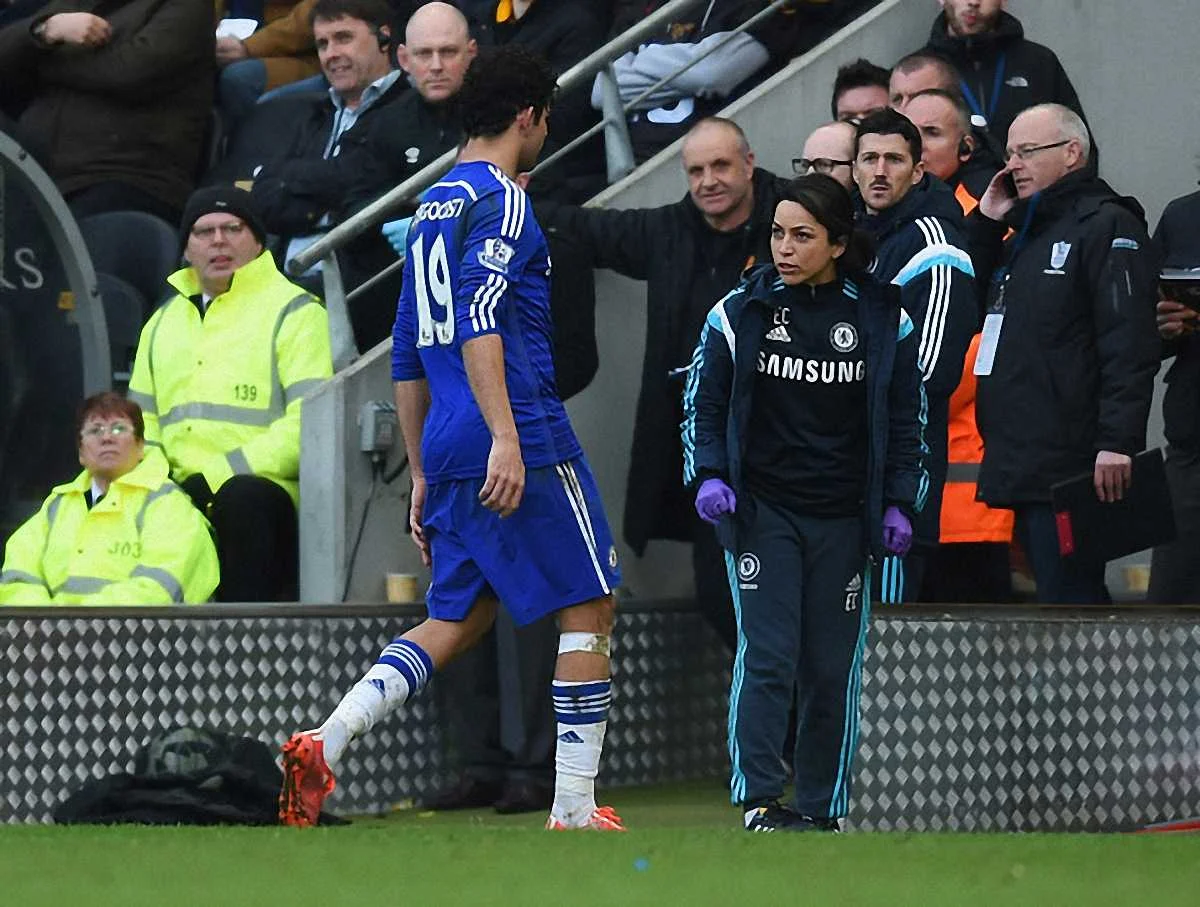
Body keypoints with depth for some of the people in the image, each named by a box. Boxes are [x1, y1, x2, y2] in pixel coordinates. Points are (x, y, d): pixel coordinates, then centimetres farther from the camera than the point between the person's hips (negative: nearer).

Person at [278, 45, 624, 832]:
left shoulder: (433, 207, 20)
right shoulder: (500, 199, -7)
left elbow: (408, 359, 22)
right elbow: (479, 319, -21)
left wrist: (423, 475, 26)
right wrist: (506, 435, -28)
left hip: (447, 449, 8)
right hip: (525, 442, -8)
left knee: (457, 620, 13)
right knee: (590, 610, 2)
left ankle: (324, 743, -7)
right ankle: (574, 812, 1)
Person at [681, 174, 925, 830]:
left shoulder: (883, 319, 2)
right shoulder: (739, 313, 0)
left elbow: (907, 420, 10)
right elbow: (703, 403, 7)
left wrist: (899, 503, 3)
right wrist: (709, 476, -7)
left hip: (844, 520, 1)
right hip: (760, 510, -1)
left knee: (833, 666, 4)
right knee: (766, 656, -11)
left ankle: (821, 806, 12)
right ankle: (759, 800, -9)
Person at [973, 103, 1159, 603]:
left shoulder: (1107, 227, -6)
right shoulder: (1026, 233, 23)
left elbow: (1129, 347, -16)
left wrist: (1117, 443, -24)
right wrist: (985, 221, 18)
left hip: (1070, 467, -9)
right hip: (1023, 468, 9)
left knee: (1069, 598, -12)